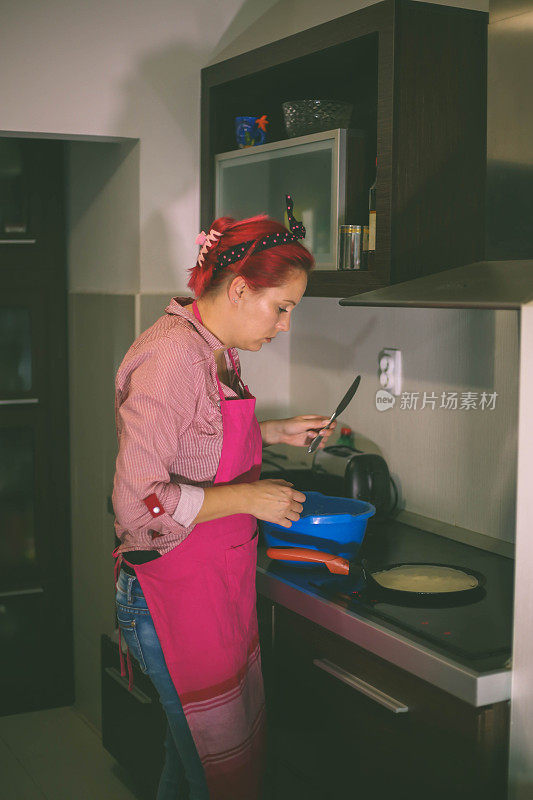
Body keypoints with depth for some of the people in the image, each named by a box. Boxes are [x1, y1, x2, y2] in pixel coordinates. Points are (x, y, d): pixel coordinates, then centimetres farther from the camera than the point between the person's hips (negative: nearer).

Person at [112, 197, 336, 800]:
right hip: (177, 594, -9)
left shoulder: (216, 349, 8)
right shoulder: (173, 356, -23)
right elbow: (139, 502, -26)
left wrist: (277, 432, 14)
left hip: (220, 584, 9)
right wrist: (248, 497, -20)